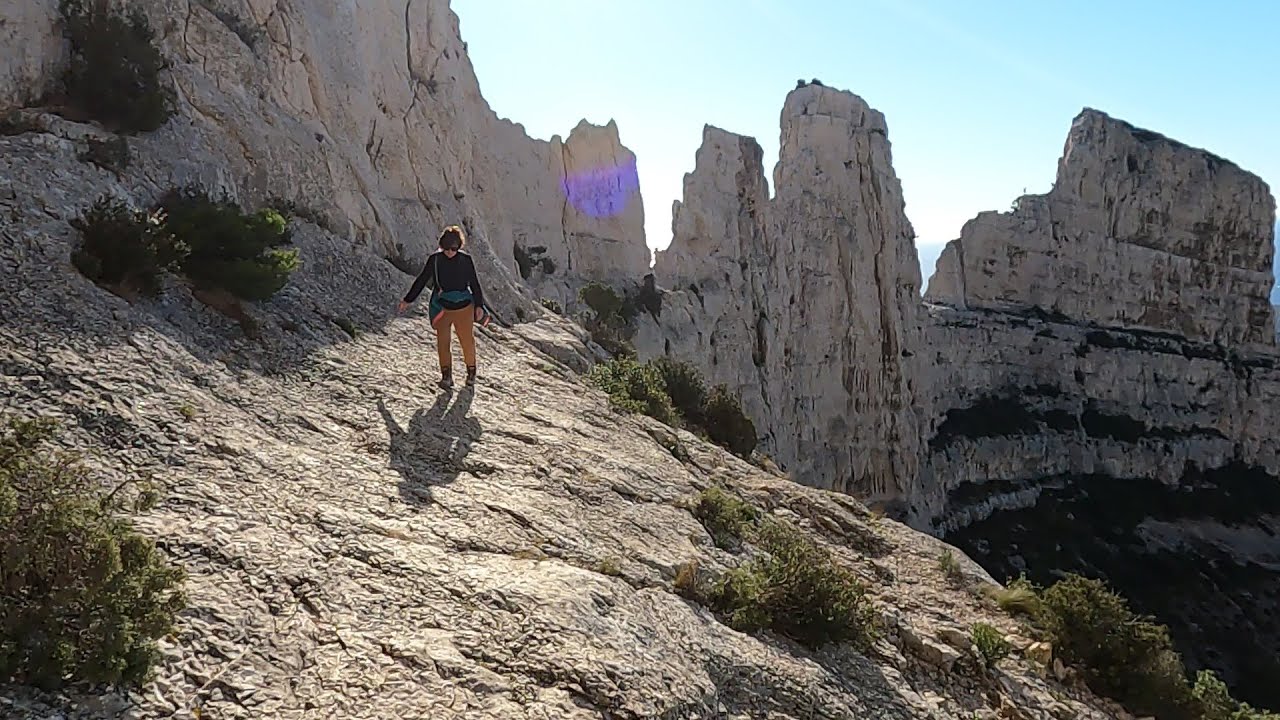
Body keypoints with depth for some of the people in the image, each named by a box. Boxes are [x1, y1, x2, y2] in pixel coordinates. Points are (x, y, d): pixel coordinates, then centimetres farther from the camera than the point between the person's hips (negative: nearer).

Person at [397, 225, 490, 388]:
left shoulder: (466, 260, -4)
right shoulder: (434, 259, -4)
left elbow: (475, 284, 3)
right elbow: (421, 281, 4)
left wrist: (479, 305, -2)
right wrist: (407, 300, 4)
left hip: (464, 307, 0)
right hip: (442, 309, 0)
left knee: (467, 341, 8)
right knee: (443, 341, -7)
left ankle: (471, 370, 27)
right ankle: (446, 375, -3)